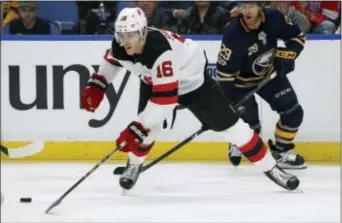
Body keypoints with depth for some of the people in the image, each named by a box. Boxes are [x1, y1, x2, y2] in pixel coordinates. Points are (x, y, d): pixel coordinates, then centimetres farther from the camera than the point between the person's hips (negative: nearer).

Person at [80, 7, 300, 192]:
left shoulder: (161, 50, -45)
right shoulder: (120, 46, -23)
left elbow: (165, 98, -46)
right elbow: (111, 61, 6)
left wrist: (137, 129, -47)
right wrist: (96, 84, -5)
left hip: (194, 79, -5)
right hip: (155, 81, 6)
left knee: (227, 122, -6)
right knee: (149, 122, -15)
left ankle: (270, 167, 4)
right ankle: (134, 164, 13)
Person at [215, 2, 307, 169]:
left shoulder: (274, 18, -21)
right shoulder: (233, 33, -33)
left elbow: (297, 37, -2)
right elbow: (224, 72, -29)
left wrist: (284, 57, -15)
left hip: (270, 74, 4)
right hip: (242, 81, -4)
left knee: (293, 111, -2)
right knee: (251, 123, -7)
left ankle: (281, 151, 17)